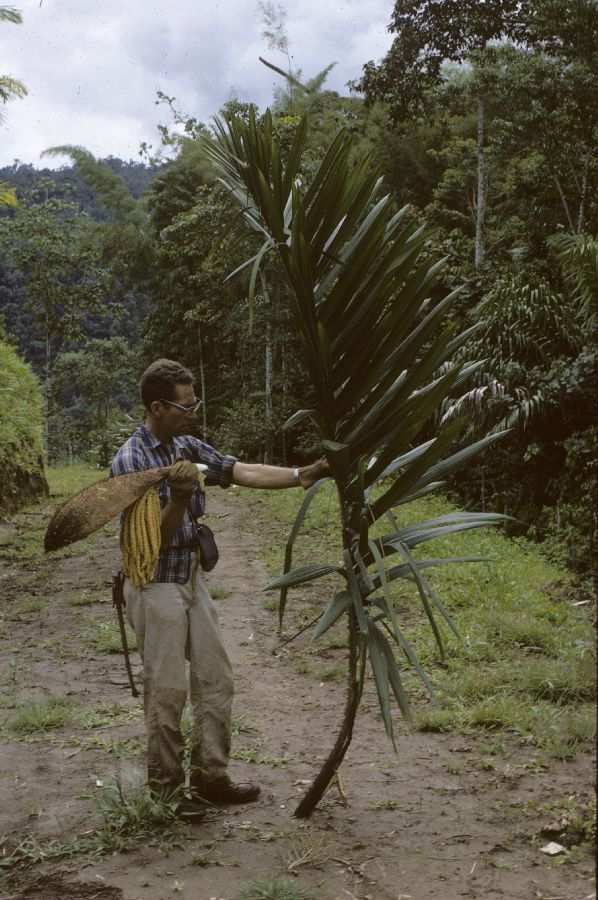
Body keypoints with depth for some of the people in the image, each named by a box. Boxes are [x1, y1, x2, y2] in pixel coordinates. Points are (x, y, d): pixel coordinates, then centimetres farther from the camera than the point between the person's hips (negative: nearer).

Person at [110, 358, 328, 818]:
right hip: (155, 586, -8)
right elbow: (155, 538, -19)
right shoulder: (130, 462, -18)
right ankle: (166, 789, 16)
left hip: (192, 578, 8)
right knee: (168, 691, 0)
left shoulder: (187, 447, 3)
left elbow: (243, 472, -4)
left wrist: (302, 474, -12)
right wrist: (179, 497, -36)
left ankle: (211, 777, 22)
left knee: (216, 679, 11)